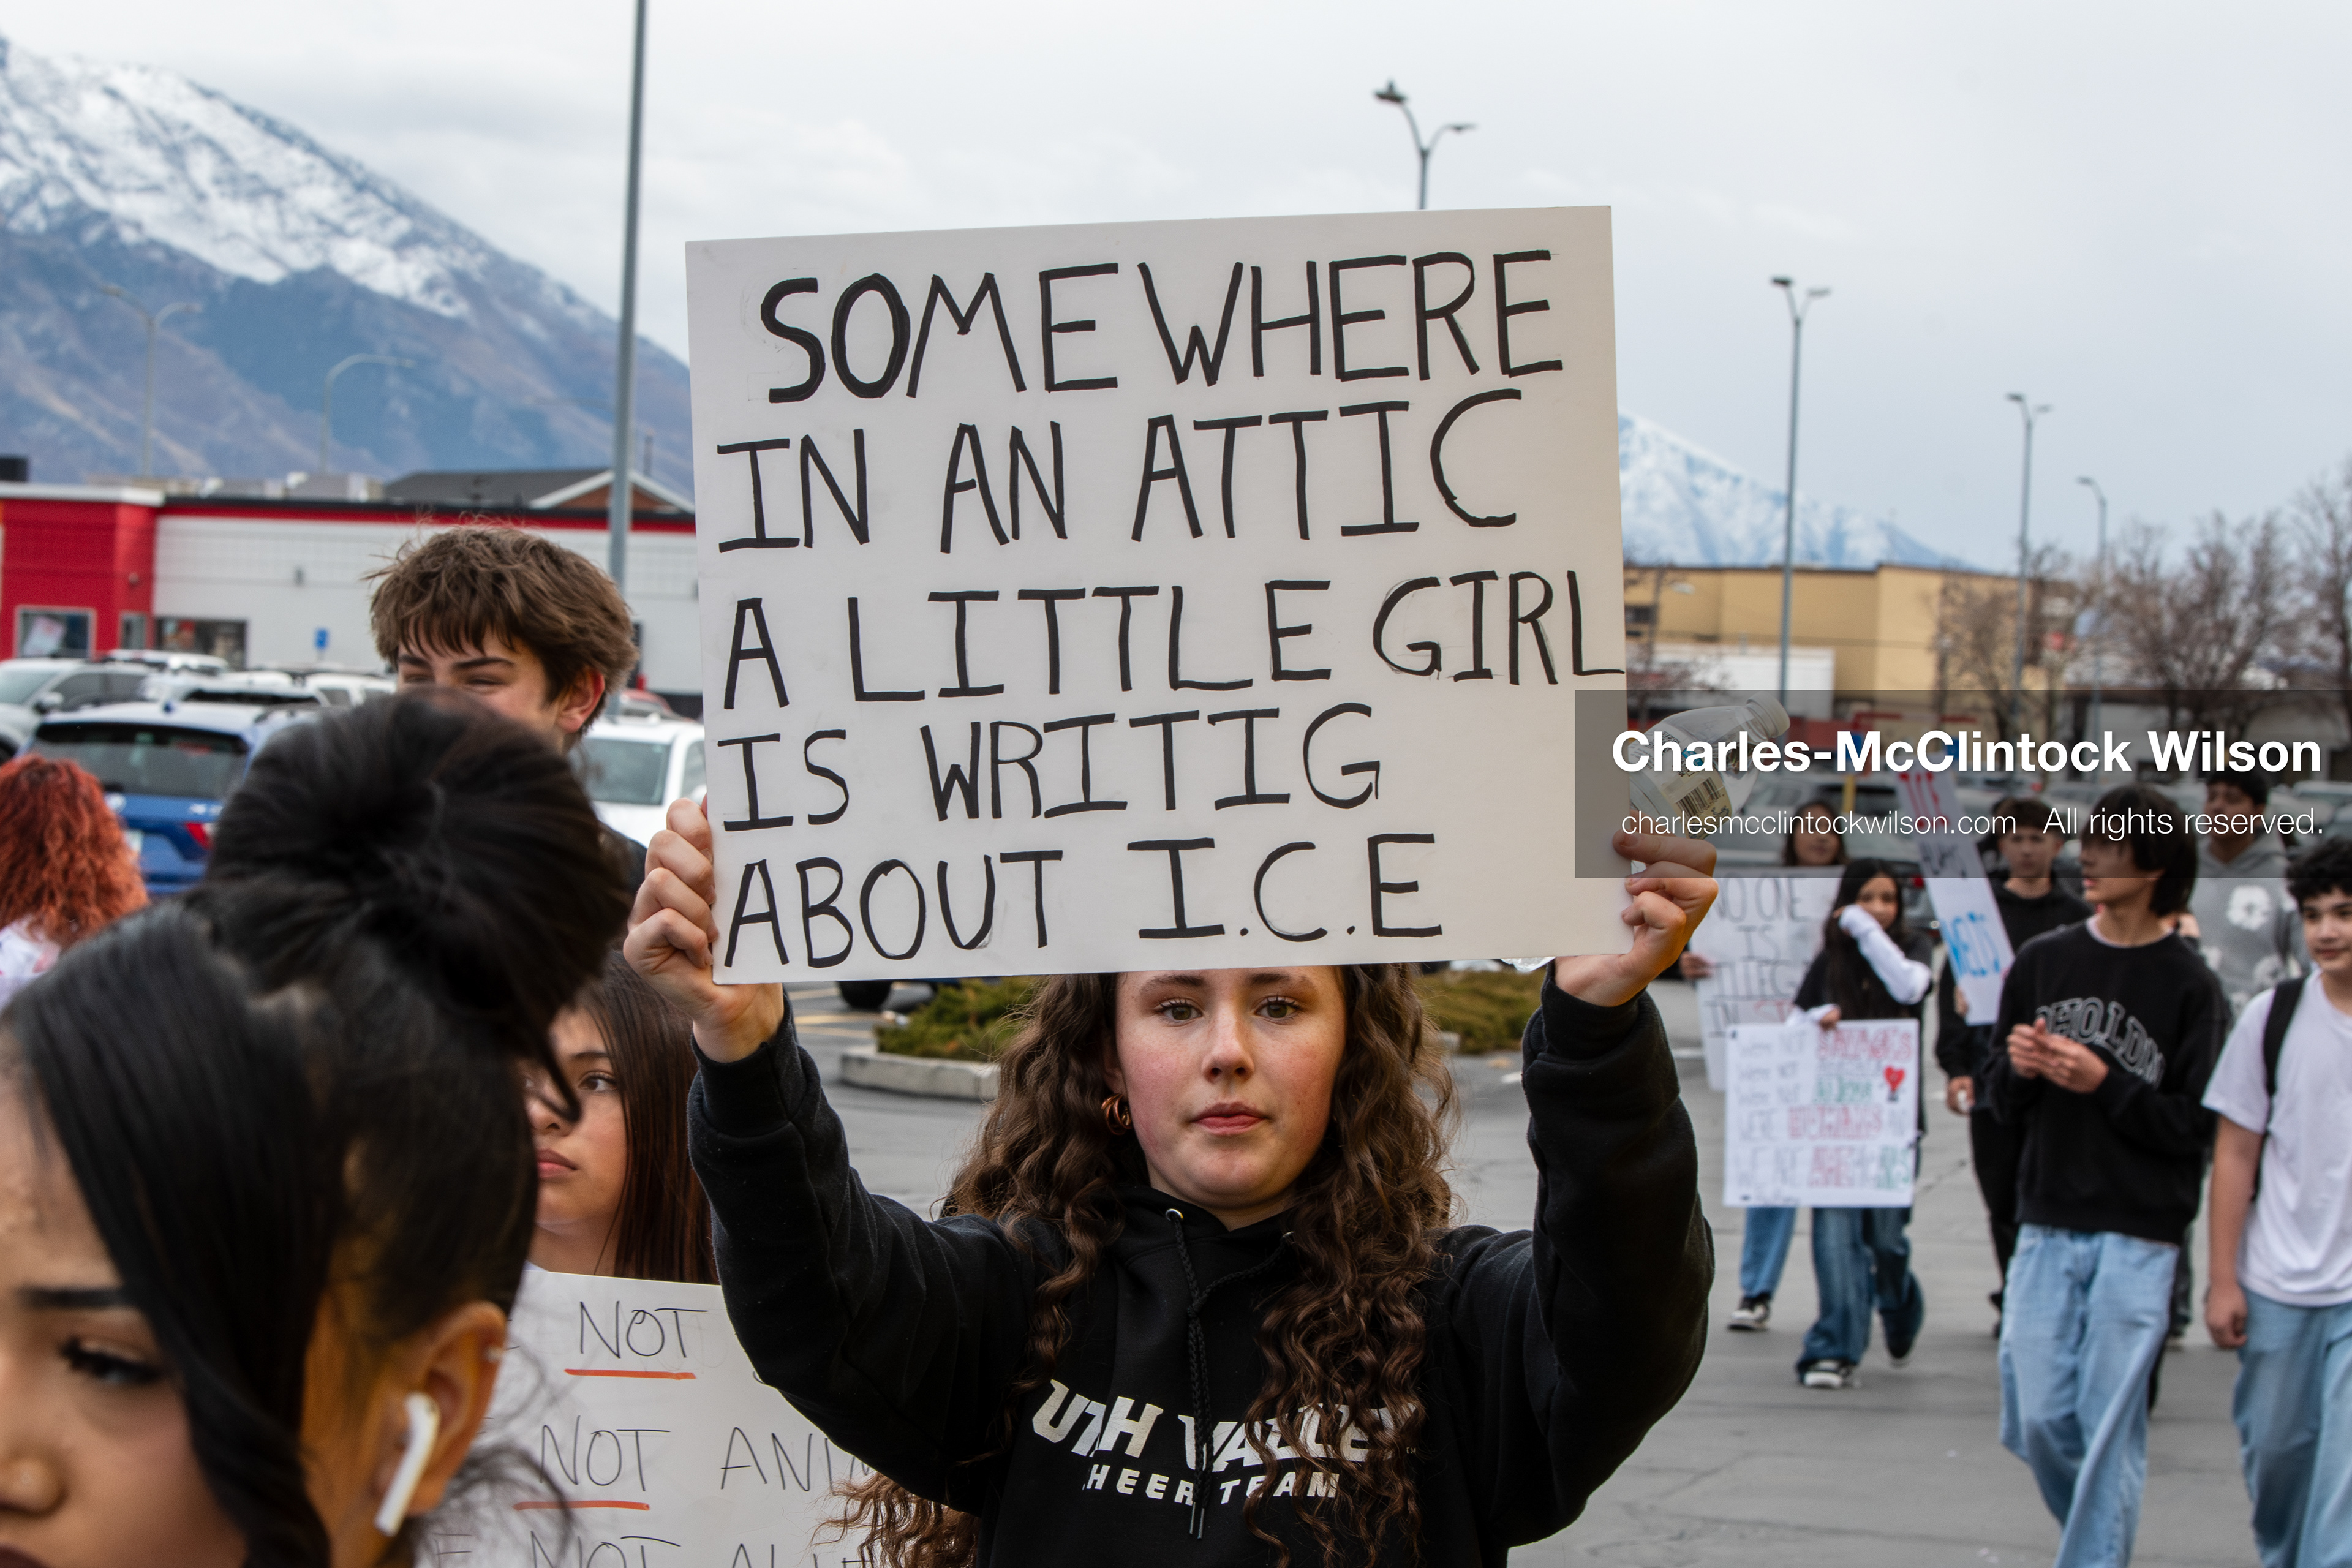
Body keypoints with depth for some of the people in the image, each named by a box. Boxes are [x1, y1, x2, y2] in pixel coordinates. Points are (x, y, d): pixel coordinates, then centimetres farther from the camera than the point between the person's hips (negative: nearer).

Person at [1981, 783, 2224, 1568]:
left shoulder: (2190, 986, -4)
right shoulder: (2043, 961, 8)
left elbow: (2195, 1126, -7)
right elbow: (2001, 1098, 14)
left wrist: (2104, 1084, -16)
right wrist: (2017, 1069, -8)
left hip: (2138, 1237, -4)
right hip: (2047, 1228, 4)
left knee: (2109, 1425, -3)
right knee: (2038, 1422, 6)